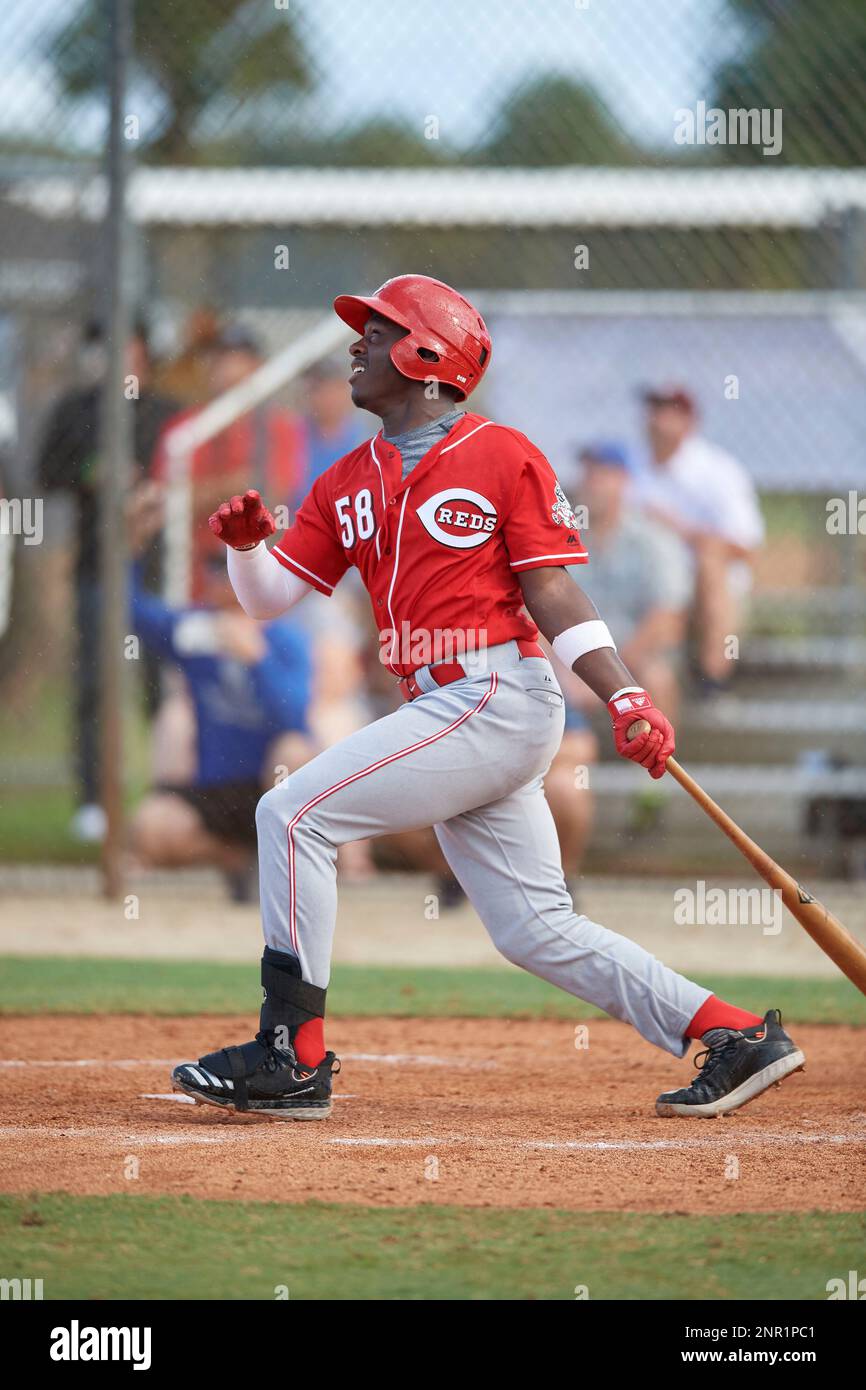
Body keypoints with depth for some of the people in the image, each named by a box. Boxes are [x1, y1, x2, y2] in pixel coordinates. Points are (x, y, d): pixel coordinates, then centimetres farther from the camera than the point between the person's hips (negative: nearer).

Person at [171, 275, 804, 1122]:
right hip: (443, 714, 8)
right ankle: (738, 1038, 11)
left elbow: (554, 594, -5)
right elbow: (272, 595, 15)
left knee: (294, 815, -14)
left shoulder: (501, 455, -2)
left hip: (500, 696, -8)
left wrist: (624, 698, -14)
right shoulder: (349, 484, 18)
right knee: (536, 931, 7)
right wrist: (246, 544, -6)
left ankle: (293, 1057, -12)